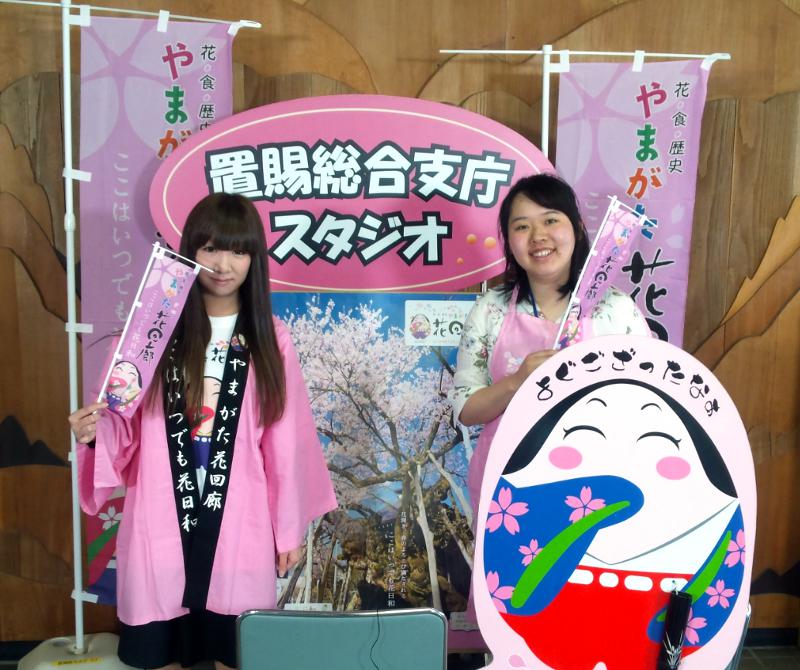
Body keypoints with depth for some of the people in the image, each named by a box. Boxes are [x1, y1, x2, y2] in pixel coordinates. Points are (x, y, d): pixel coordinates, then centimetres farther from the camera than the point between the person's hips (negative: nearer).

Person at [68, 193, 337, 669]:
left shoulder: (269, 339, -1)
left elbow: (285, 442, 2)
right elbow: (131, 427, 3)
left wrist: (290, 527, 6)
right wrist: (95, 430, -19)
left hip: (238, 523, 0)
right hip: (163, 520, 0)